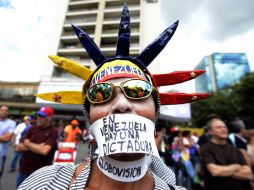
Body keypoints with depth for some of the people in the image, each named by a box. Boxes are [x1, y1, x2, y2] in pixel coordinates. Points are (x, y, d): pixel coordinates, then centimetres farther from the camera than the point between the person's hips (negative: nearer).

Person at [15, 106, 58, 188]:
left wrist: (28, 143, -9)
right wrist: (36, 146, -15)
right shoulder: (32, 129, 2)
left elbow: (44, 151, -25)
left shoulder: (53, 132, -15)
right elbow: (18, 148, 2)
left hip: (41, 172, -5)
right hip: (23, 169, 5)